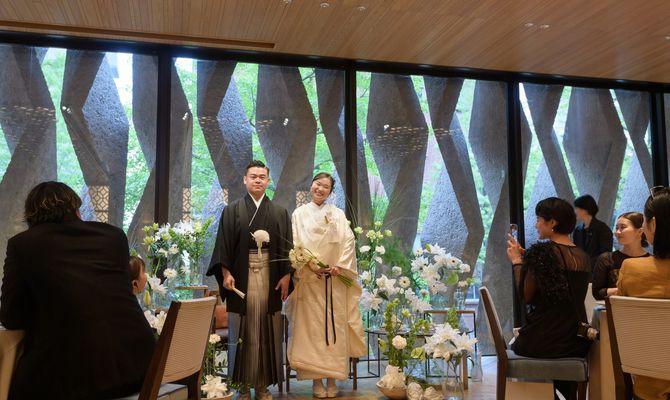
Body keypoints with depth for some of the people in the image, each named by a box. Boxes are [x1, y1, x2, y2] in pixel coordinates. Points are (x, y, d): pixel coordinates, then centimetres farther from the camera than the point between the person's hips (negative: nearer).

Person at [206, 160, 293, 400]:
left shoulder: (279, 213, 10)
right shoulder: (232, 211, 6)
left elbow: (286, 247, 7)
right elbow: (224, 244, 0)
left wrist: (286, 275, -2)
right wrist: (226, 273, -10)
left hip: (269, 277, 2)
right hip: (241, 277, -1)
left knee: (267, 332, 4)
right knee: (242, 332, 2)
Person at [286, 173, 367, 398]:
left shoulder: (338, 215, 11)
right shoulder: (299, 214, 7)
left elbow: (348, 242, 3)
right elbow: (294, 245, -1)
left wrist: (340, 266, -11)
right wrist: (310, 266, -13)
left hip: (335, 280, 1)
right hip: (308, 280, -1)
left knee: (334, 327, 0)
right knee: (311, 328, -2)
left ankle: (332, 377, 7)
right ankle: (316, 379, 5)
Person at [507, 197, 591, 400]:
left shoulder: (541, 251, -15)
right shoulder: (583, 256, 5)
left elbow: (526, 296, -13)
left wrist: (517, 261, -2)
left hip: (543, 340, -6)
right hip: (577, 342, 6)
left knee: (516, 345, 27)